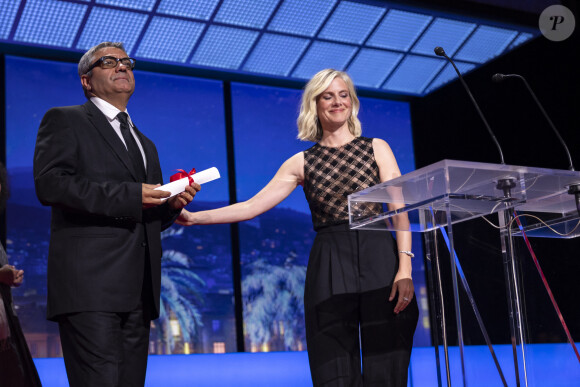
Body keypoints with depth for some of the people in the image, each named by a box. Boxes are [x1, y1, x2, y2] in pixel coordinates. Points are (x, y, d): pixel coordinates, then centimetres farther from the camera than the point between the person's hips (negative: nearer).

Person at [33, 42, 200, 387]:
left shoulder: (145, 144, 29)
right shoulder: (64, 120, 8)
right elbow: (49, 183, -10)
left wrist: (173, 204, 7)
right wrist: (130, 195, -15)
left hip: (138, 293, 7)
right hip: (90, 285, -7)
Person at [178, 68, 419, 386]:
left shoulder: (377, 149, 11)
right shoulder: (302, 163, 14)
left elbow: (400, 211, 1)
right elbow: (251, 207, 8)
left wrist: (404, 269, -12)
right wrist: (195, 217, -2)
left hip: (379, 263, -1)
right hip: (329, 267, 1)